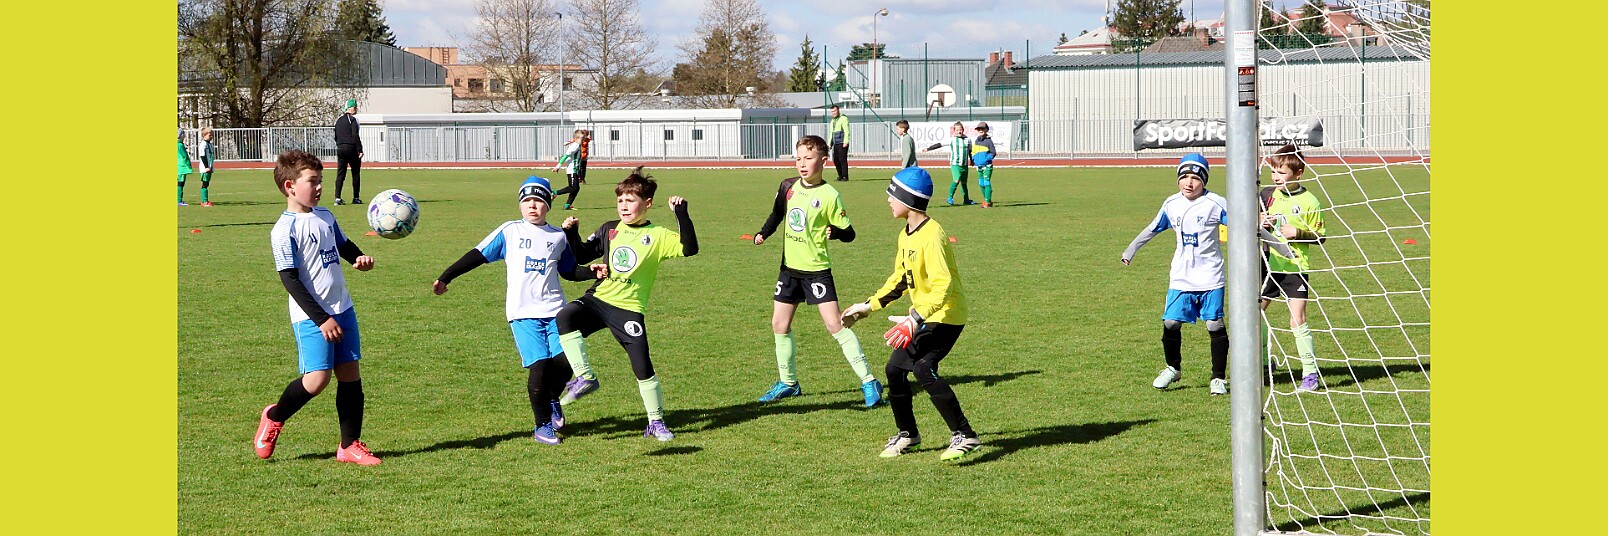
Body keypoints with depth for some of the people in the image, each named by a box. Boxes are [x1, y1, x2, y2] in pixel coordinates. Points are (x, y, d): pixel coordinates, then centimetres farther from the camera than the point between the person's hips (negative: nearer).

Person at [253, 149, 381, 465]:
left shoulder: (325, 216, 10)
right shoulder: (285, 230, -14)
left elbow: (343, 245, 28)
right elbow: (290, 279, -16)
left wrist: (359, 258, 3)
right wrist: (321, 319, -17)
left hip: (342, 308, 7)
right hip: (310, 317, -7)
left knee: (349, 374, 5)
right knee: (317, 378, -15)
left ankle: (350, 445, 13)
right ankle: (274, 418, 13)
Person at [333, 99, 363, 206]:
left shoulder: (338, 120, 15)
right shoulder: (352, 119, -7)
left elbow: (335, 136, 18)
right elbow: (355, 135, -14)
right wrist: (360, 150, -15)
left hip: (340, 149, 6)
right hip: (351, 148, -6)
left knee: (340, 173, 2)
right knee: (356, 173, 4)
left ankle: (337, 198, -8)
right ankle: (356, 198, 5)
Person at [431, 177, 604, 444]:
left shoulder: (558, 236, 14)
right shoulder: (509, 232, 7)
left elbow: (570, 271, 25)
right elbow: (477, 256, 10)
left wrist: (593, 272, 7)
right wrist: (445, 278, 8)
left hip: (554, 311, 2)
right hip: (523, 312, -2)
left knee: (564, 361, -12)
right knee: (540, 365, -15)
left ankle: (552, 400, 22)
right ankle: (542, 426, 3)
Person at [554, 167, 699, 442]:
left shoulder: (657, 236, -2)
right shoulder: (609, 230, 11)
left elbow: (689, 249, -16)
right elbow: (581, 256, 17)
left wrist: (681, 215, -22)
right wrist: (572, 234, 1)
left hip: (629, 310, -3)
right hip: (598, 299, 3)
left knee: (643, 367, -4)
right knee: (565, 316, -28)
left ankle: (656, 421, 14)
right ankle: (584, 377, -20)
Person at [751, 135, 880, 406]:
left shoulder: (829, 195, -14)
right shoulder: (788, 187, 2)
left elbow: (848, 233, -11)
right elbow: (777, 214, 20)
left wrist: (835, 232, -32)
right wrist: (762, 234, 5)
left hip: (817, 269, -6)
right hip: (789, 267, 6)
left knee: (835, 325, -13)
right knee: (779, 325, 11)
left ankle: (869, 382, -8)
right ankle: (788, 383, 27)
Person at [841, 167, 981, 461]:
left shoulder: (931, 235, -23)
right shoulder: (906, 235, 8)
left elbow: (943, 284, -31)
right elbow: (900, 278, 21)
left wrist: (916, 320, -38)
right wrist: (869, 305, 21)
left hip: (945, 314, -10)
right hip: (923, 315, 10)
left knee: (924, 368, -24)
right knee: (895, 368, 9)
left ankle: (964, 436, -19)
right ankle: (907, 434, 28)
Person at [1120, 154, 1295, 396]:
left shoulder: (1216, 203, -8)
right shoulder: (1171, 204, 5)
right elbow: (1152, 229, 22)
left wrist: (1280, 245, -3)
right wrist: (1130, 251, 31)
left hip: (1210, 276, -3)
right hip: (1181, 277, 3)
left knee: (1215, 325, -6)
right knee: (1171, 323, -1)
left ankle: (1219, 378, 6)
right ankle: (1173, 369, 23)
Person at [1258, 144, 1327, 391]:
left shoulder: (1308, 202, -8)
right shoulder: (1267, 194, 5)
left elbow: (1320, 236, -3)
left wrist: (1298, 234, -18)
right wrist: (1260, 223, -3)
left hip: (1295, 268, -5)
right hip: (1269, 266, 5)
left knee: (1297, 320, -9)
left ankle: (1310, 373, 0)